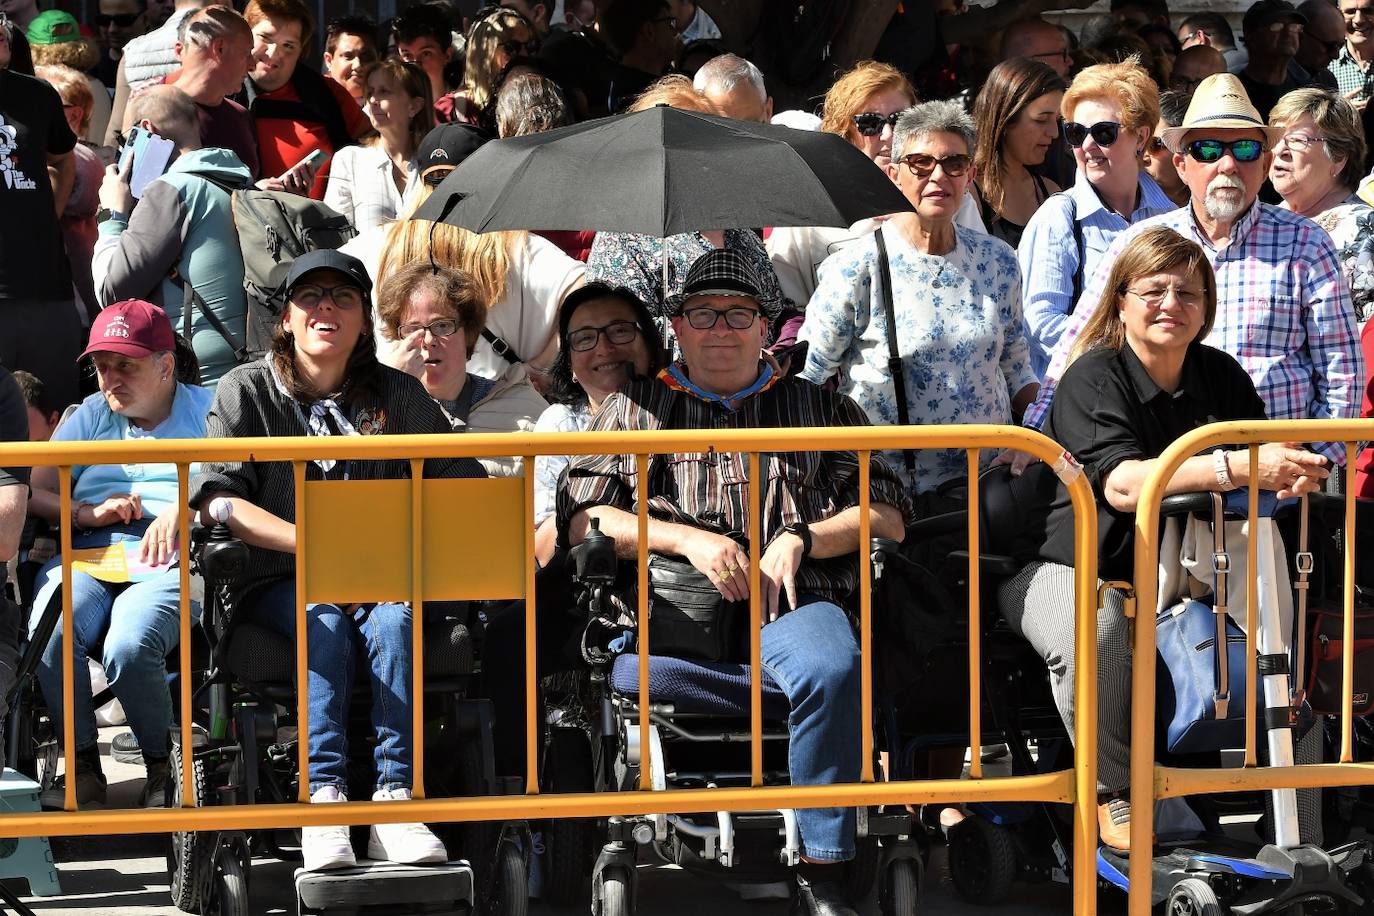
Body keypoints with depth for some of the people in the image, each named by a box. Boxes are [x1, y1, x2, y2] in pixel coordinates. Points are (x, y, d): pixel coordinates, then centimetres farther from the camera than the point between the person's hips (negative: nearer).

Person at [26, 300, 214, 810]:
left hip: (170, 564, -4)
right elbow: (33, 494, 15)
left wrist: (183, 509, -15)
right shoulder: (91, 416, 25)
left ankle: (163, 767, -11)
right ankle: (83, 765, -12)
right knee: (50, 639, -31)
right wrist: (90, 513, -4)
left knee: (128, 647, -35)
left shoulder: (205, 410, 14)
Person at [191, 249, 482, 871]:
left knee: (394, 621, -32)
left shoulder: (400, 396, 8)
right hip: (279, 583, -1)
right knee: (324, 624, -34)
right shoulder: (246, 391, 2)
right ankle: (322, 799, -42)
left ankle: (394, 801, -39)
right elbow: (218, 499, -10)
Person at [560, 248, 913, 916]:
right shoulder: (633, 409, 26)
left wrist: (800, 537, -1)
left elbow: (889, 514, 16)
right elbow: (581, 518, 14)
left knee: (834, 666, -37)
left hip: (791, 598, 1)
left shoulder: (820, 409, 26)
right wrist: (688, 540, 0)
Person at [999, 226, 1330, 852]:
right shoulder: (1094, 377, -12)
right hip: (1068, 566, -5)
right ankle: (1114, 797, -23)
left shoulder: (1221, 376, 9)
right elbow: (1121, 484, -29)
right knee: (1093, 633, -39)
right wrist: (1236, 468, -41)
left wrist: (1293, 475, -23)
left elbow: (1261, 462, 5)